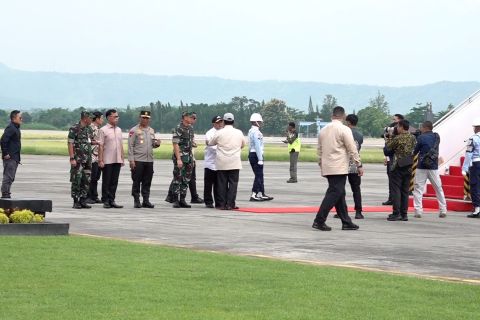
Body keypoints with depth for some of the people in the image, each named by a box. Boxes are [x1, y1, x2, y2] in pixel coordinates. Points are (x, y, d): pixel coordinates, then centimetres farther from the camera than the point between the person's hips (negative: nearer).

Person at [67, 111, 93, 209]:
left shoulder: (89, 129, 13)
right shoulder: (74, 129, -8)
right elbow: (70, 144, -11)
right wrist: (72, 158, -17)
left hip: (88, 159, 7)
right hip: (78, 159, -7)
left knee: (86, 181, 6)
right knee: (76, 180, -4)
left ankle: (83, 201, 12)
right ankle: (76, 202, 1)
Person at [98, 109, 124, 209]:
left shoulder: (119, 130, 13)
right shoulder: (103, 130, -6)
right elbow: (101, 146, -9)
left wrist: (122, 158, 13)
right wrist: (100, 160, -13)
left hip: (117, 160, 6)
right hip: (107, 160, -6)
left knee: (114, 182, 7)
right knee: (106, 182, 1)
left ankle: (112, 200, 12)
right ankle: (105, 201, 5)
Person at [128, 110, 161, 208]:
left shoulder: (151, 130, 15)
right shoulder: (134, 130, -3)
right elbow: (130, 146, -7)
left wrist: (157, 143, -1)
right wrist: (131, 160, -13)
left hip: (149, 160, 5)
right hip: (138, 160, -5)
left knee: (147, 182, 7)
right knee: (136, 182, -2)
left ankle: (146, 200, 12)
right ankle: (136, 201, 3)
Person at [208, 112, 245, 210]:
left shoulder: (219, 133, -5)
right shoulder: (239, 133, 0)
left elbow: (210, 143, 9)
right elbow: (243, 144, 16)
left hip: (221, 163, 0)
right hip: (235, 163, 0)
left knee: (222, 183, 5)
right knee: (233, 183, 3)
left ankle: (222, 204, 4)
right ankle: (230, 204, -3)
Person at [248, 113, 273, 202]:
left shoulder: (251, 131, 15)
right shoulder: (256, 132, -16)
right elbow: (257, 146, -21)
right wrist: (260, 159, -21)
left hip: (252, 154, 10)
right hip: (256, 155, -10)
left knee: (259, 175, 14)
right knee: (258, 175, -6)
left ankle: (261, 194, 18)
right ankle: (253, 195, -8)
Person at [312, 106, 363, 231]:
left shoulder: (324, 130, 12)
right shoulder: (344, 130, -9)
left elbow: (320, 150, 17)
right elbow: (352, 149, -10)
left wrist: (321, 166, 25)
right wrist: (359, 165, -4)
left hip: (327, 168, 8)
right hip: (339, 168, -8)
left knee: (339, 195, 12)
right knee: (334, 194, -7)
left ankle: (346, 222, 15)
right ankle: (319, 221, -12)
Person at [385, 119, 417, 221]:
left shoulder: (397, 138, -13)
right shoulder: (412, 138, 5)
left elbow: (388, 148, -2)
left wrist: (388, 140, 20)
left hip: (398, 167, -6)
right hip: (408, 167, 6)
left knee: (396, 190, -2)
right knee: (405, 191, 11)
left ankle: (396, 213, -7)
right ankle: (404, 214, 10)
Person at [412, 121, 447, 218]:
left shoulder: (421, 138, -8)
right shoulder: (437, 137, 5)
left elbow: (415, 152, -5)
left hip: (422, 167, -4)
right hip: (433, 167, 4)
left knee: (418, 189, 1)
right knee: (438, 189, 12)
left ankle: (418, 211, -7)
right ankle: (443, 211, 12)